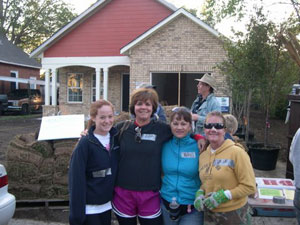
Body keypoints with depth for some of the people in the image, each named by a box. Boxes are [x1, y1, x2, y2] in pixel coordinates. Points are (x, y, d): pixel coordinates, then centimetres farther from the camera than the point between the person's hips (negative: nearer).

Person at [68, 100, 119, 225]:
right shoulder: (85, 144, -15)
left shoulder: (115, 138, 0)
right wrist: (77, 215, -14)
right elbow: (76, 180, -14)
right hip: (89, 208, -5)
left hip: (107, 205, 5)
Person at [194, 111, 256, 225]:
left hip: (234, 214, -4)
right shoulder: (203, 155, 2)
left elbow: (249, 186, -13)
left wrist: (223, 195, -19)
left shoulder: (236, 152, -15)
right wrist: (200, 193, -3)